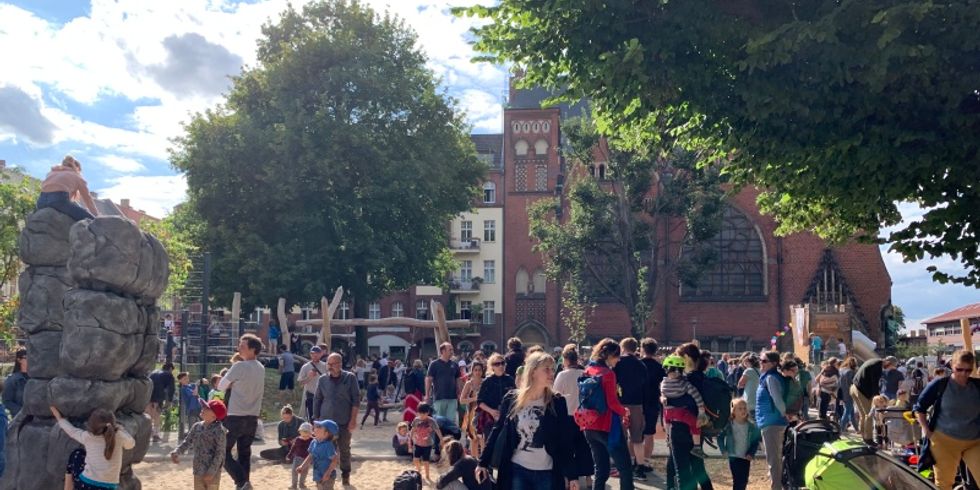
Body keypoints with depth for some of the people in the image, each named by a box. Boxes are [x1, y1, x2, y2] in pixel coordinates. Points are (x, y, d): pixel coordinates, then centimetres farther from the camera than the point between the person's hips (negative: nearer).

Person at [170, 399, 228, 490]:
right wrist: (176, 452, -7)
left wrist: (211, 472, -20)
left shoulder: (218, 430, -16)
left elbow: (220, 452, -16)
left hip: (213, 472, -7)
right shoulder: (197, 426, 5)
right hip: (198, 471, 7)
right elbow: (187, 442, 11)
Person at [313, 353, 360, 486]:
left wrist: (353, 419, -10)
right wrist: (316, 420, 6)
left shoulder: (350, 378, -5)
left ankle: (346, 476, 22)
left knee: (344, 450, 9)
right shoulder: (323, 379, 3)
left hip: (344, 422, -2)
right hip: (326, 421, 2)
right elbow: (317, 400, 9)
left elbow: (356, 399, -5)